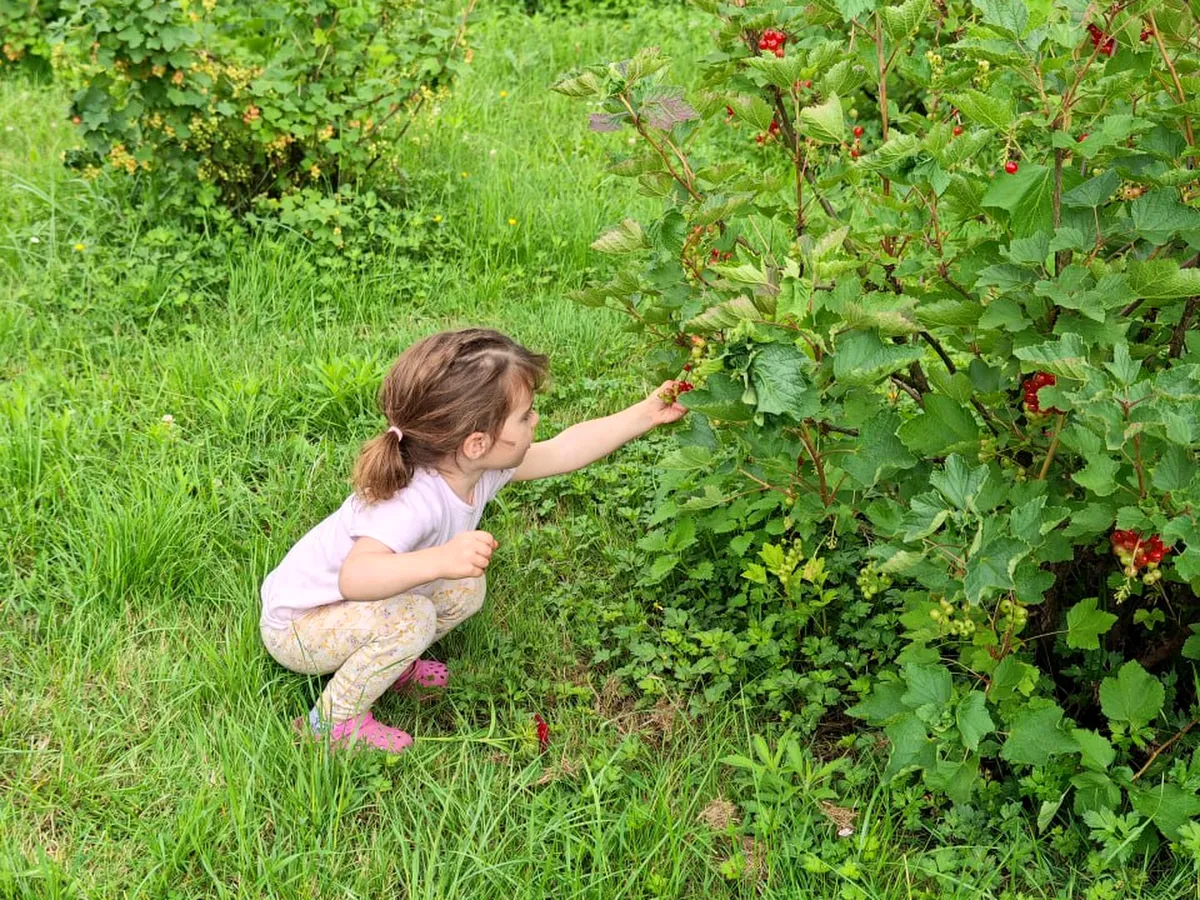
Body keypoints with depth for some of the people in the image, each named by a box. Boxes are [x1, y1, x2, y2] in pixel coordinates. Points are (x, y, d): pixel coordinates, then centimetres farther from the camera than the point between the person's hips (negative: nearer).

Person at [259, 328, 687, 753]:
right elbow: (355, 576, -54)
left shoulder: (478, 467, -12)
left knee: (466, 589, 1)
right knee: (410, 619, -31)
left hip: (360, 607, 8)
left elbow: (563, 451, -3)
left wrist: (646, 415, -5)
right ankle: (334, 720, -10)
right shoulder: (412, 502, -40)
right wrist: (439, 560, -67)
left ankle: (386, 665, 16)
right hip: (295, 627, -8)